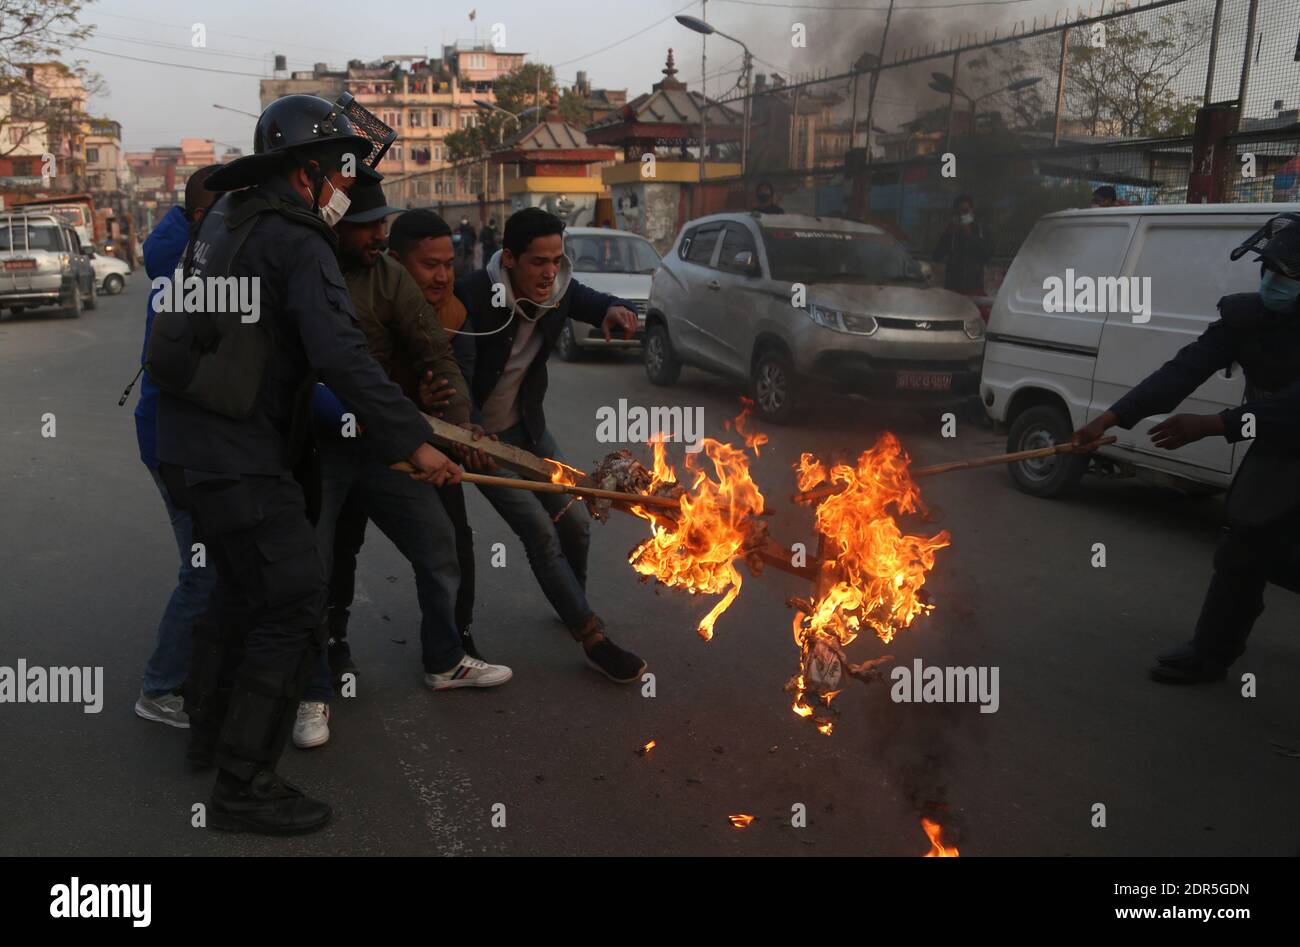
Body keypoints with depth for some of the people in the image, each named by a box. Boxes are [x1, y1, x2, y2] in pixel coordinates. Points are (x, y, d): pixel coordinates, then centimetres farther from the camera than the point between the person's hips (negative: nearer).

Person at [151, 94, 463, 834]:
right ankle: (245, 786, 1)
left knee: (244, 585, 24)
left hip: (192, 442, 10)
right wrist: (412, 440, -24)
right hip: (239, 458, -10)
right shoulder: (298, 245, -15)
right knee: (293, 608, -6)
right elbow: (343, 357, -25)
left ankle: (211, 731, 39)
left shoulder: (228, 219, 14)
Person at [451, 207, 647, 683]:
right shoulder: (475, 296, -27)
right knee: (540, 532, -11)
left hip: (527, 425, 6)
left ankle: (575, 605, 38)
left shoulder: (560, 289, -9)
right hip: (480, 435, -6)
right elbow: (456, 367, -31)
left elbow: (591, 301, 5)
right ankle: (593, 639, -2)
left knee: (574, 522, 9)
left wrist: (614, 310, -20)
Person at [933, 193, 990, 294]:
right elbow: (937, 257, 0)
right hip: (952, 287, 1)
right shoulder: (950, 231, 9)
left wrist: (970, 236, -10)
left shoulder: (980, 230, 6)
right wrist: (949, 234, -8)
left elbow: (986, 256, -5)